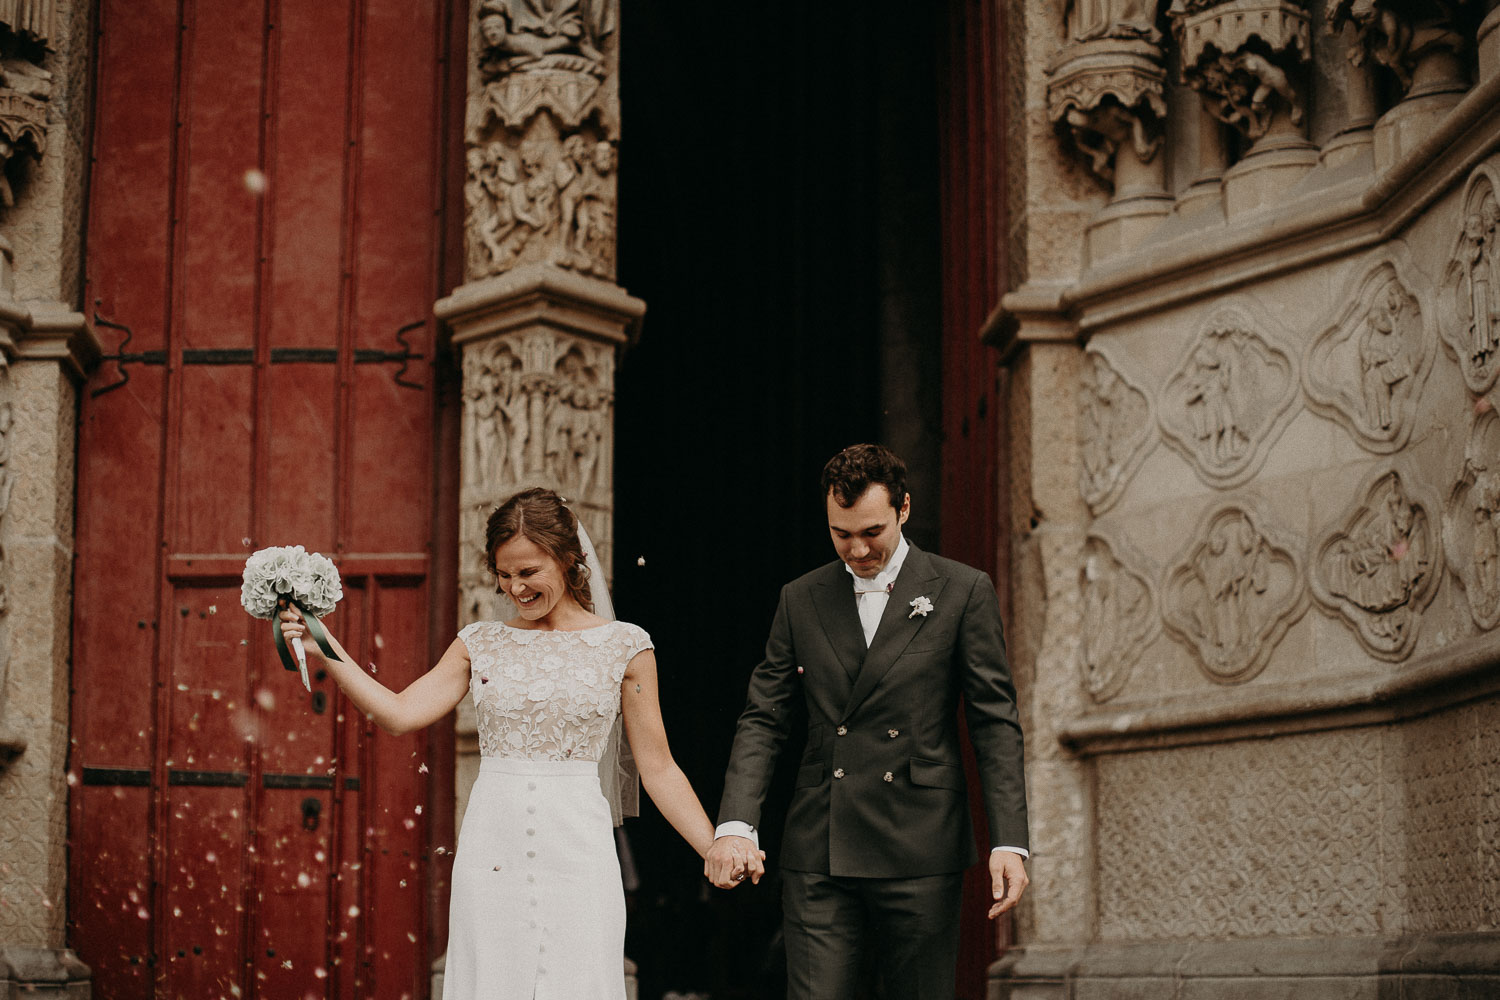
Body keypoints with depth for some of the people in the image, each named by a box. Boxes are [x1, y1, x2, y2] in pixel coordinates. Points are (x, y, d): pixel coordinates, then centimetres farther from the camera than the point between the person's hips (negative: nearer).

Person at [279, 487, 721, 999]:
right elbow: (399, 713, 1)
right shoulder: (481, 644, 9)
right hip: (491, 855, 2)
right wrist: (322, 645, -5)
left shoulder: (624, 645, 2)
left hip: (577, 855, -2)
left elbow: (657, 768, 3)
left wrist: (718, 850, -4)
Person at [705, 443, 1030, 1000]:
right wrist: (735, 826, -8)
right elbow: (763, 720, 8)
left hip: (920, 853, -2)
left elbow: (995, 725, 1)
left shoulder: (963, 593, 3)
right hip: (818, 855, 2)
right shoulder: (801, 600, 10)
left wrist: (1009, 843, -9)